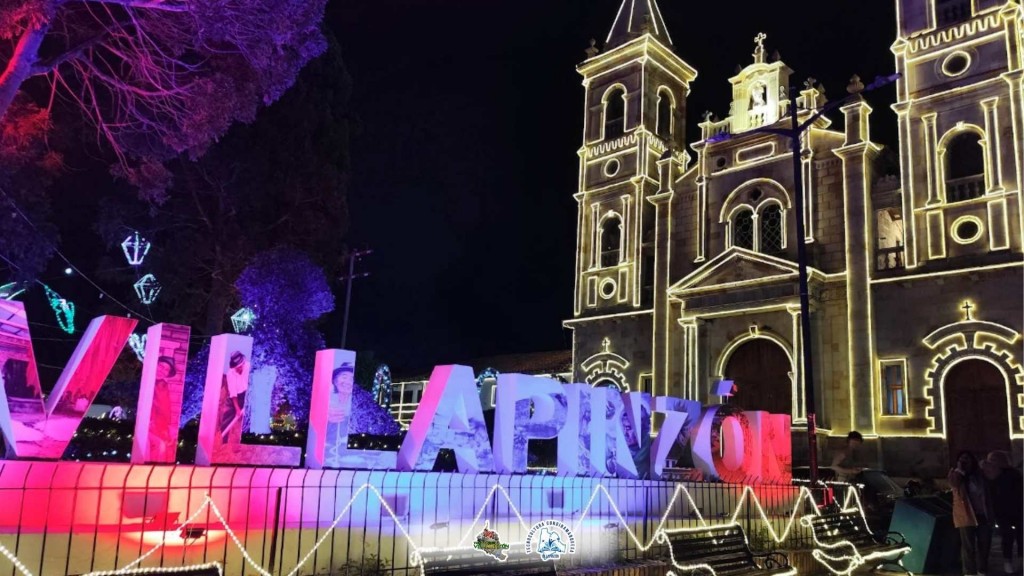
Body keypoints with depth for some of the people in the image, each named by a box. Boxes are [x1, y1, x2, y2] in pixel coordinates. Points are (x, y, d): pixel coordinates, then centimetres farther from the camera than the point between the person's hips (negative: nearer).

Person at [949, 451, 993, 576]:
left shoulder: (979, 475, 11)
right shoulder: (955, 474, -1)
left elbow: (987, 494, 15)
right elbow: (954, 484, -25)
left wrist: (989, 513, 9)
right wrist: (959, 469, -17)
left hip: (982, 515, 5)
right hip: (966, 515, -5)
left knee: (984, 543, 9)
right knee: (968, 545, -2)